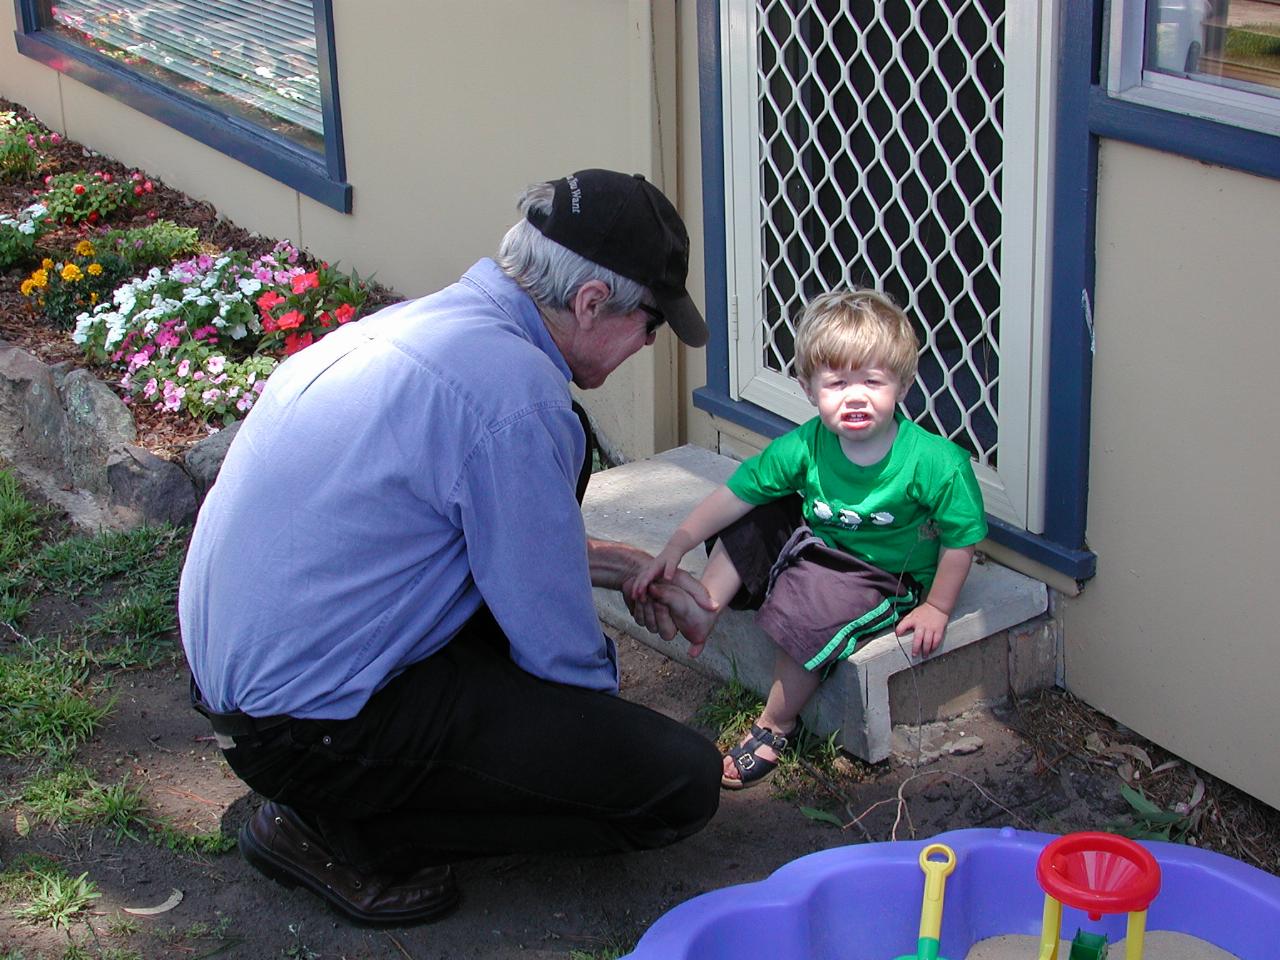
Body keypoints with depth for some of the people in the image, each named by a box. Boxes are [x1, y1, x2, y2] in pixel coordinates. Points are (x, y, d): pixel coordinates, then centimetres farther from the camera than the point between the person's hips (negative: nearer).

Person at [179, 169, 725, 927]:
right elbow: (558, 643, -13)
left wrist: (623, 567, 24)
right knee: (683, 782, -10)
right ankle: (346, 832, -1)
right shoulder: (513, 393, -23)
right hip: (309, 729, -10)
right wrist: (612, 721, 9)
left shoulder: (422, 320, 7)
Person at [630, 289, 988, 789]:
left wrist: (936, 608, -9)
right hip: (818, 546, 5)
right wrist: (676, 547, -12)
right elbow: (734, 494, -7)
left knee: (806, 615, -26)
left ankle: (777, 724, -2)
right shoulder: (805, 447, -15)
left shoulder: (935, 463, -27)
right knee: (755, 521, -7)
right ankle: (704, 609, 1)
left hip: (887, 579, -5)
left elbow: (961, 538, -14)